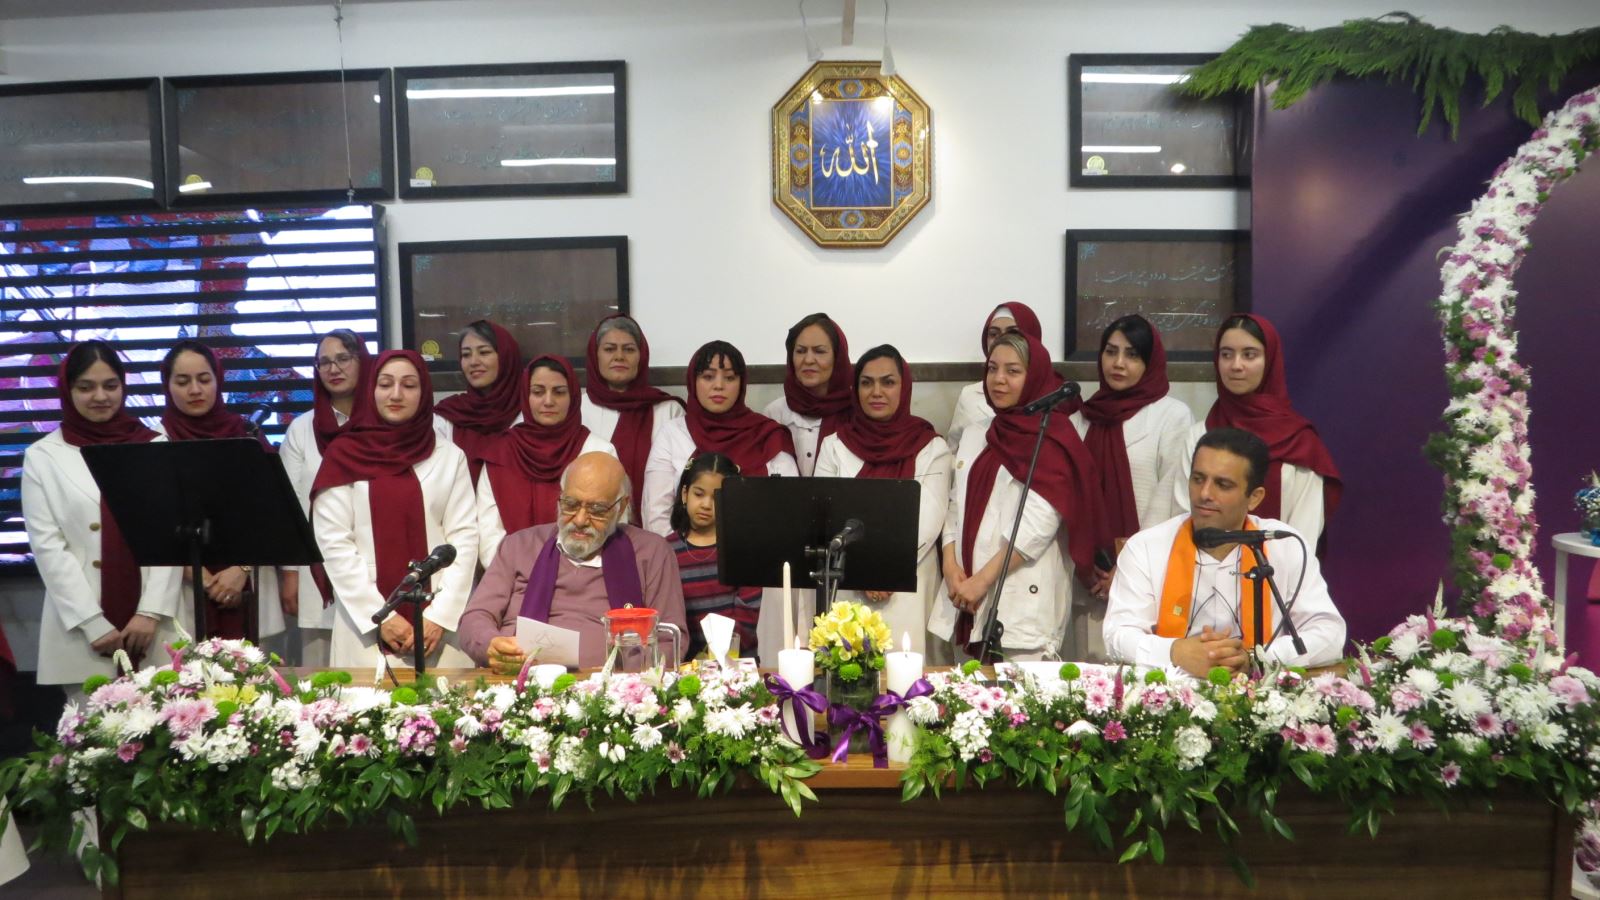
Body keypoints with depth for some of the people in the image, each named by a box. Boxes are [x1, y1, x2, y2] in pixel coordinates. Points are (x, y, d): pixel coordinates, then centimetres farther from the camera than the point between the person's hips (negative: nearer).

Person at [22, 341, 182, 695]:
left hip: (153, 621, 1)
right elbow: (47, 546, -1)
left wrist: (151, 611, -9)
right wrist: (94, 624, -8)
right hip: (83, 627, 0)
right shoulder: (42, 457, 4)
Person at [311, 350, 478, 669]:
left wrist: (440, 616, -8)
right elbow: (333, 544, -2)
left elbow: (464, 538, 2)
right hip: (366, 624, -1)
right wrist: (381, 617, -8)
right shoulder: (343, 456, 3)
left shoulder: (450, 456, 7)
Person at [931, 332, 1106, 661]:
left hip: (1023, 599, -6)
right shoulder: (975, 436, 16)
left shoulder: (1052, 440, -4)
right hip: (966, 592, 6)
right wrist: (950, 565, -2)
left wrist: (984, 579, -14)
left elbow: (1038, 524, -13)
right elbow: (957, 506, 13)